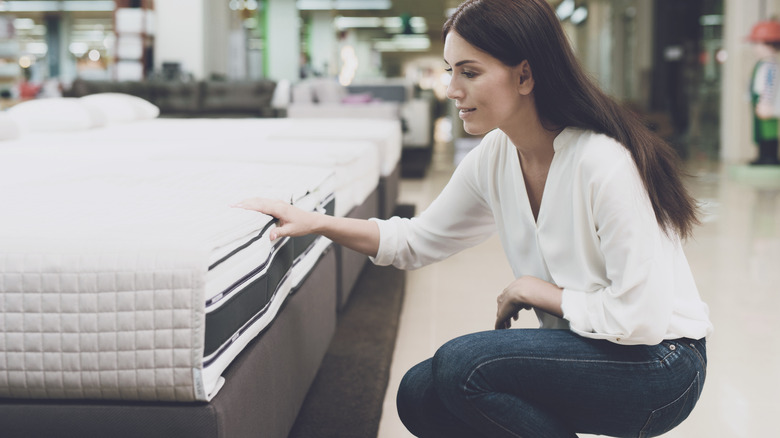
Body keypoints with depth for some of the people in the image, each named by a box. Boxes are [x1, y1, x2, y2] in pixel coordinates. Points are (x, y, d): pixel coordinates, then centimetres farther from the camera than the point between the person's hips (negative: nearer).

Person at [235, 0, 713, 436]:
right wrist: (316, 222, 1)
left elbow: (641, 318, -27)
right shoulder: (494, 158, -2)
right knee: (420, 395, -3)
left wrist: (536, 291, -15)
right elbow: (417, 241, 11)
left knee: (462, 363, -23)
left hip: (661, 366, -7)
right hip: (585, 350, 7)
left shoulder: (603, 163, -26)